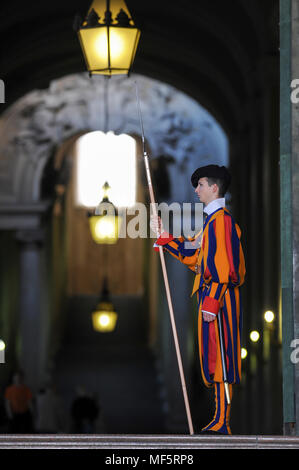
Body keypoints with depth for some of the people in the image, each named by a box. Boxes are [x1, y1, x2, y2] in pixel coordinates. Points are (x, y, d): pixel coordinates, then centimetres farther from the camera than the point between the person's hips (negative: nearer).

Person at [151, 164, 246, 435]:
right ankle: (220, 420, 13)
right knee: (214, 357, 10)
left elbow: (222, 265, -19)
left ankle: (221, 423, -11)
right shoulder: (213, 220, 20)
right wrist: (165, 237, 19)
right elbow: (193, 256, 22)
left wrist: (211, 301, -23)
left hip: (219, 296, -10)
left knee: (218, 356, -10)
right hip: (212, 297, 10)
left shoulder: (221, 219, -11)